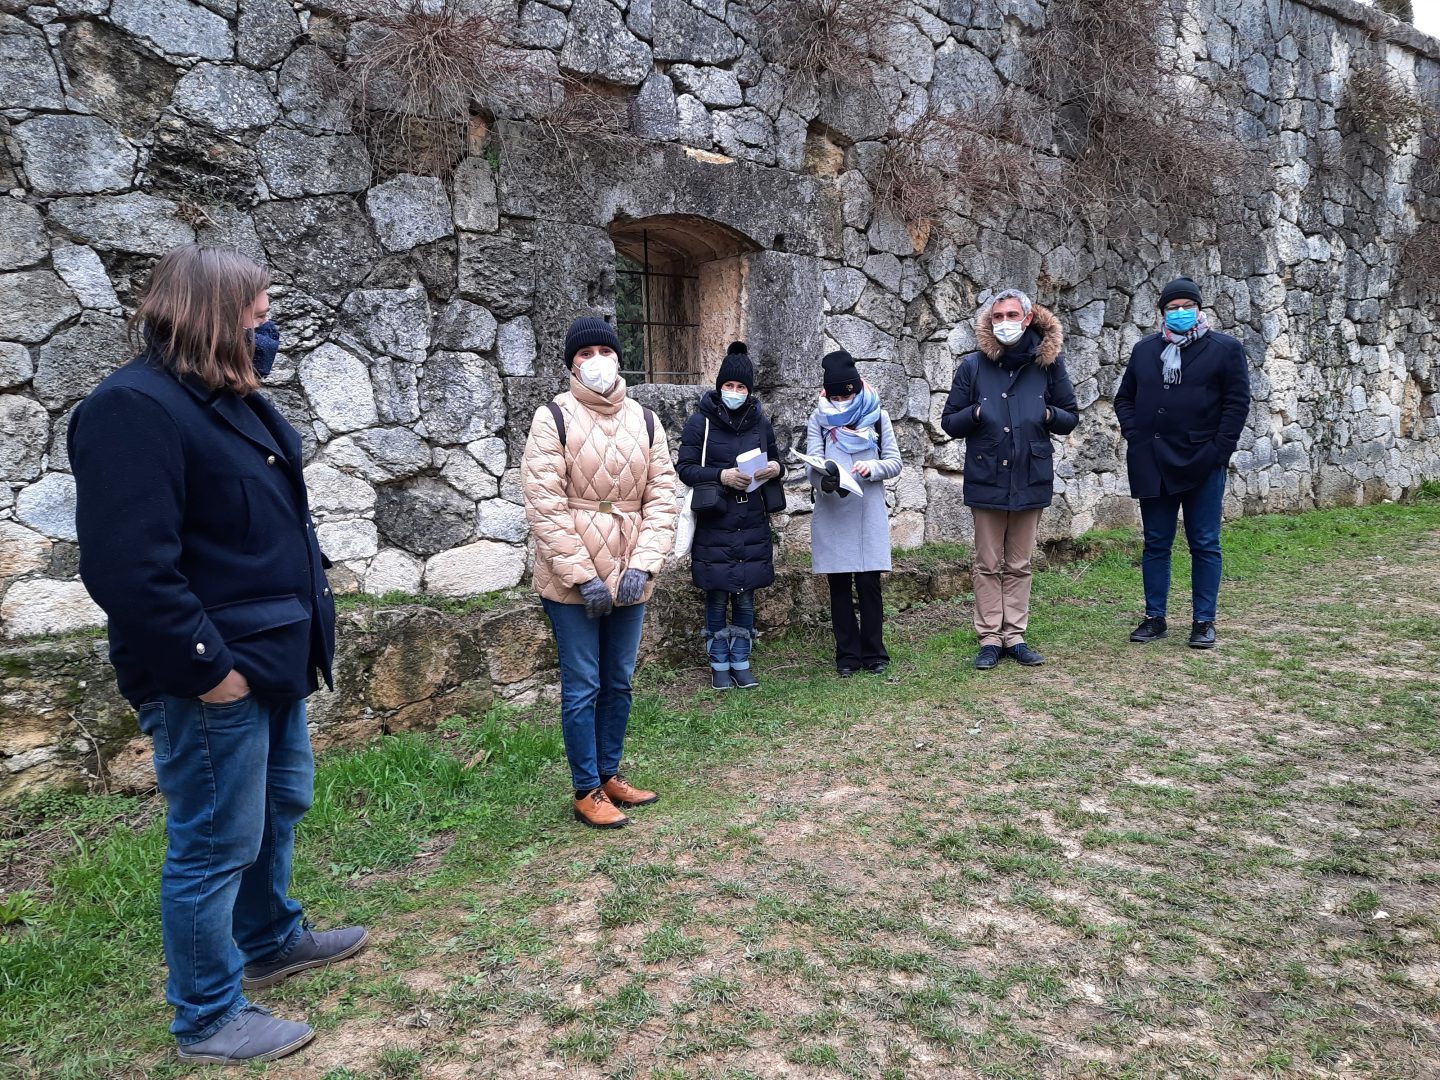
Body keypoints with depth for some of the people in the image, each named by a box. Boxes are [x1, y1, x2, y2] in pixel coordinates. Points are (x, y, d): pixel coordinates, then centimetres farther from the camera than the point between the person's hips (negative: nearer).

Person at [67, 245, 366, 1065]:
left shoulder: (233, 400, 12)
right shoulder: (135, 409, -20)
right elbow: (129, 567, -27)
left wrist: (310, 613, 15)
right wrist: (205, 665, -23)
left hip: (274, 659, 10)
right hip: (216, 677, -10)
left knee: (281, 806, 24)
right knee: (216, 844, 3)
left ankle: (273, 940, 45)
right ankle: (209, 1018, 22)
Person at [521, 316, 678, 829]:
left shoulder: (644, 420, 7)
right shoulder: (554, 418, -6)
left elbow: (662, 498, 3)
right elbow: (545, 506, -11)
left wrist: (642, 566, -9)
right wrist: (582, 576, -15)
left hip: (630, 579, 5)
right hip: (571, 581, -4)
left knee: (619, 682, 14)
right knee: (582, 687, 3)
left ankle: (610, 774, 30)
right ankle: (586, 792, 16)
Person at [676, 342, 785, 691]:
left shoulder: (759, 420, 6)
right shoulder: (701, 420, -5)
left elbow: (776, 459, 16)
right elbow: (684, 468, -6)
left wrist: (775, 468, -8)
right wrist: (722, 475, -20)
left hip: (753, 526, 3)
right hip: (715, 526, -3)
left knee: (746, 597, 10)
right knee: (718, 597, 5)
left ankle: (741, 663, 23)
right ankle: (719, 665, 19)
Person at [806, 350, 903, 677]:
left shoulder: (878, 416, 7)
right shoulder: (819, 419, 6)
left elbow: (895, 463, 4)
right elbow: (812, 464, -4)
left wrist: (872, 468, -17)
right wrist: (825, 482, -26)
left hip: (869, 515, 0)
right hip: (831, 515, 1)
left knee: (869, 583, 0)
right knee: (839, 586, 6)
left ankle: (874, 653, 13)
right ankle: (847, 654, 16)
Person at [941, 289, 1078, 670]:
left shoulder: (1049, 363, 2)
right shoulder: (974, 365, -1)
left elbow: (1070, 419, 9)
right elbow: (949, 422, 3)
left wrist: (1048, 414, -12)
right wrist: (976, 413, -16)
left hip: (1031, 479, 1)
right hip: (987, 480, -1)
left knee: (1019, 565, 11)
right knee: (988, 565, 5)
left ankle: (1014, 636, 19)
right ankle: (990, 638, 13)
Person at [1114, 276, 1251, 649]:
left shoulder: (1225, 348, 1)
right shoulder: (1144, 350, 12)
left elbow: (1237, 402, -3)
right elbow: (1124, 398, 15)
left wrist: (1219, 450, -10)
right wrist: (1135, 437, 1)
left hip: (1203, 465, -3)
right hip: (1153, 465, 3)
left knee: (1205, 545, 4)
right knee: (1156, 544, 8)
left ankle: (1204, 621, 12)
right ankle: (1155, 617, 17)